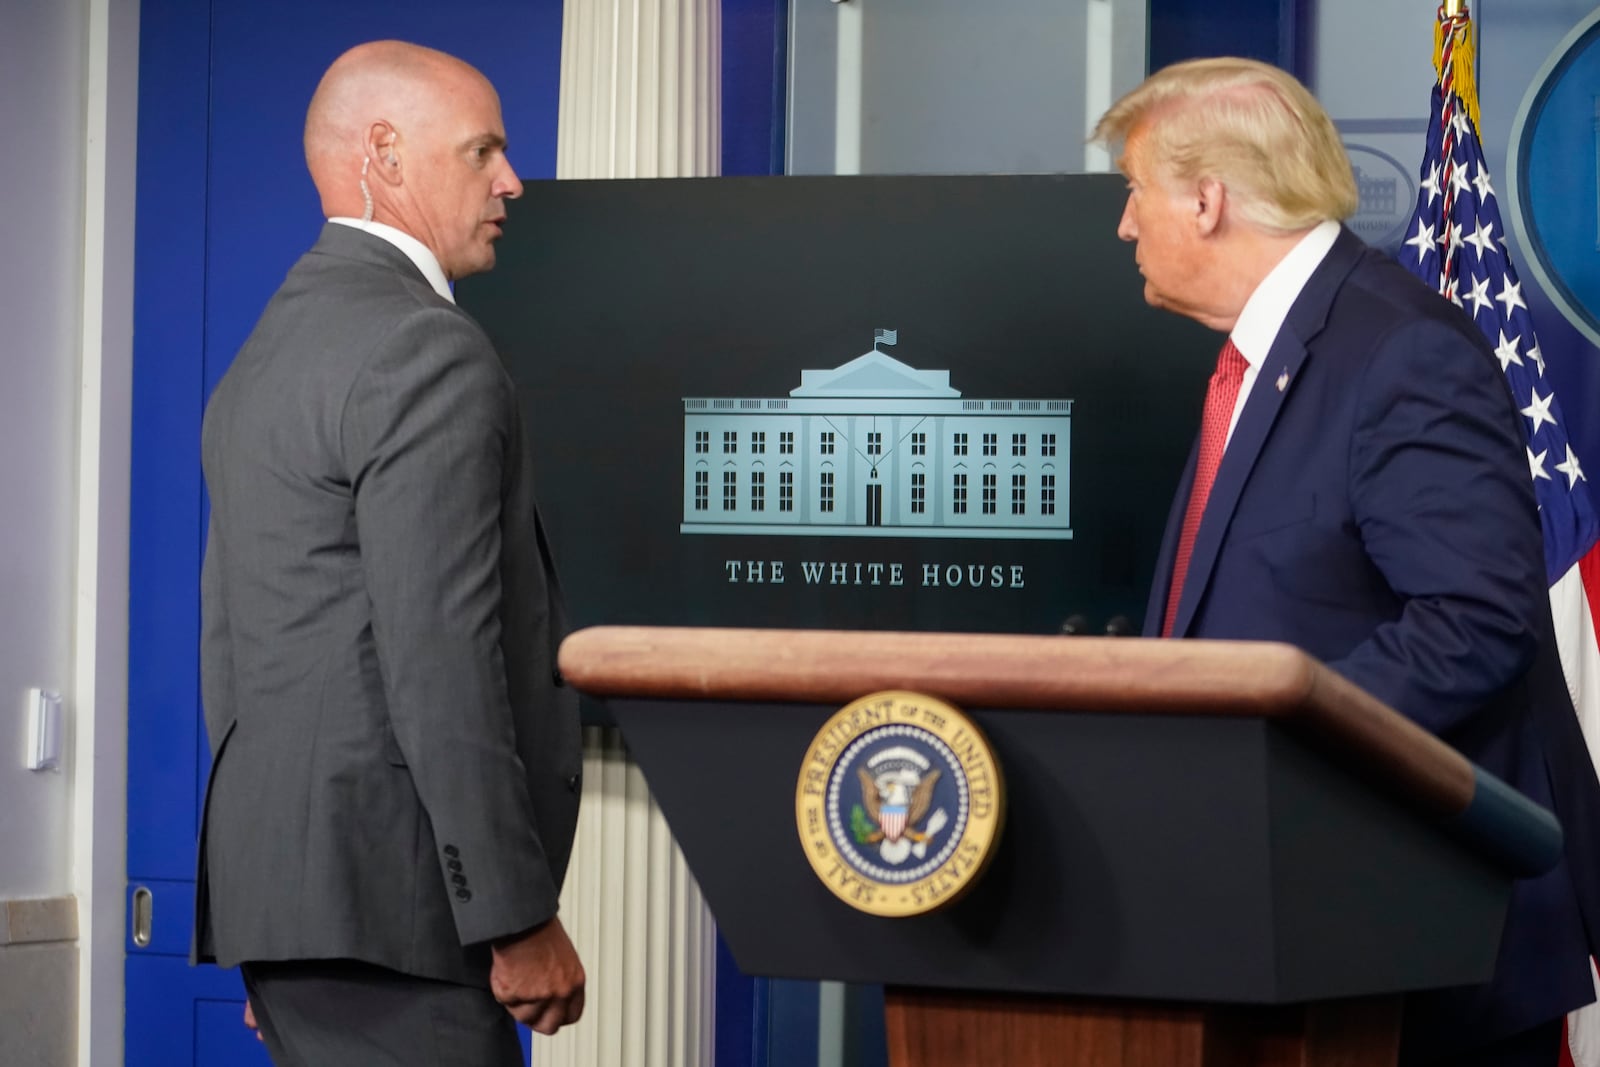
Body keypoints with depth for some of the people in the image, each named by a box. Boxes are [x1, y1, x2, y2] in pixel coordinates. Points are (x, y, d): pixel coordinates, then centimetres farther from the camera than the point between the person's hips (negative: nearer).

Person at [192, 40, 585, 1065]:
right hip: (386, 890, -10)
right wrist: (520, 920, -16)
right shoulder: (428, 352, -12)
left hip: (277, 866, 10)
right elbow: (440, 663, -19)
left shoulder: (262, 355, 18)